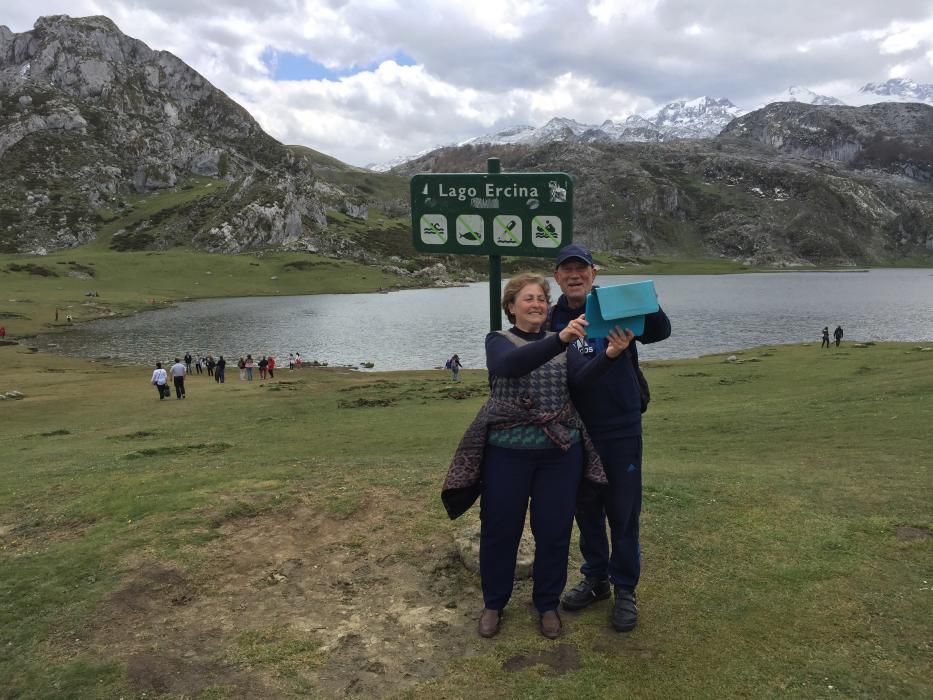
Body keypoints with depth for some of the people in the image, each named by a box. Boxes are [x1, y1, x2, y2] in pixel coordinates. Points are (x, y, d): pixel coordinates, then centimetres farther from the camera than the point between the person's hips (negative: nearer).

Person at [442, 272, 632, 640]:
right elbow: (512, 365, -25)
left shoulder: (561, 342, 9)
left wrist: (610, 355, -29)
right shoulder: (498, 341, -1)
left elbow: (577, 381, -10)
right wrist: (560, 340, -40)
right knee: (500, 530, 8)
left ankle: (548, 604, 31)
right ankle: (493, 603, 30)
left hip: (560, 451, 3)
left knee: (554, 531, 10)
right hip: (507, 451, -2)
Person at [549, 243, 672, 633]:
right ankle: (595, 579, 34)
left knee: (623, 512, 6)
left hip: (621, 429, -3)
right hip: (577, 432, 4)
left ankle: (625, 590, 22)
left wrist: (648, 306, -41)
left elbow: (659, 332, -22)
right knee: (587, 509, 16)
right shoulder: (554, 321, 2)